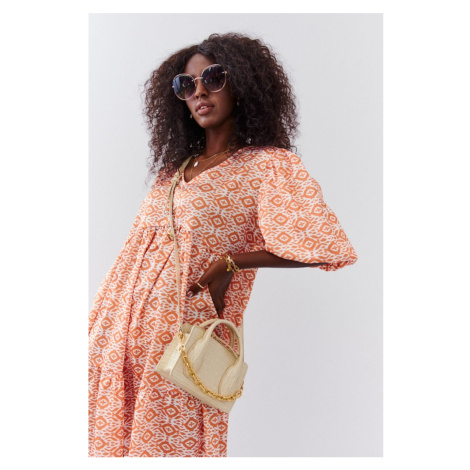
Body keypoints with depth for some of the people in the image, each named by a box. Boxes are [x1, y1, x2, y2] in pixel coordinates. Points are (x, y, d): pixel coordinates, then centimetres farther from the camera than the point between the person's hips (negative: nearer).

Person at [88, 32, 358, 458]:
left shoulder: (271, 165, -6)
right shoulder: (174, 168, 13)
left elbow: (328, 247, -17)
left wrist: (231, 262, -15)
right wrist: (101, 324, 9)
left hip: (185, 333, -5)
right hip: (125, 327, 6)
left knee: (168, 441, 5)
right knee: (114, 432, 13)